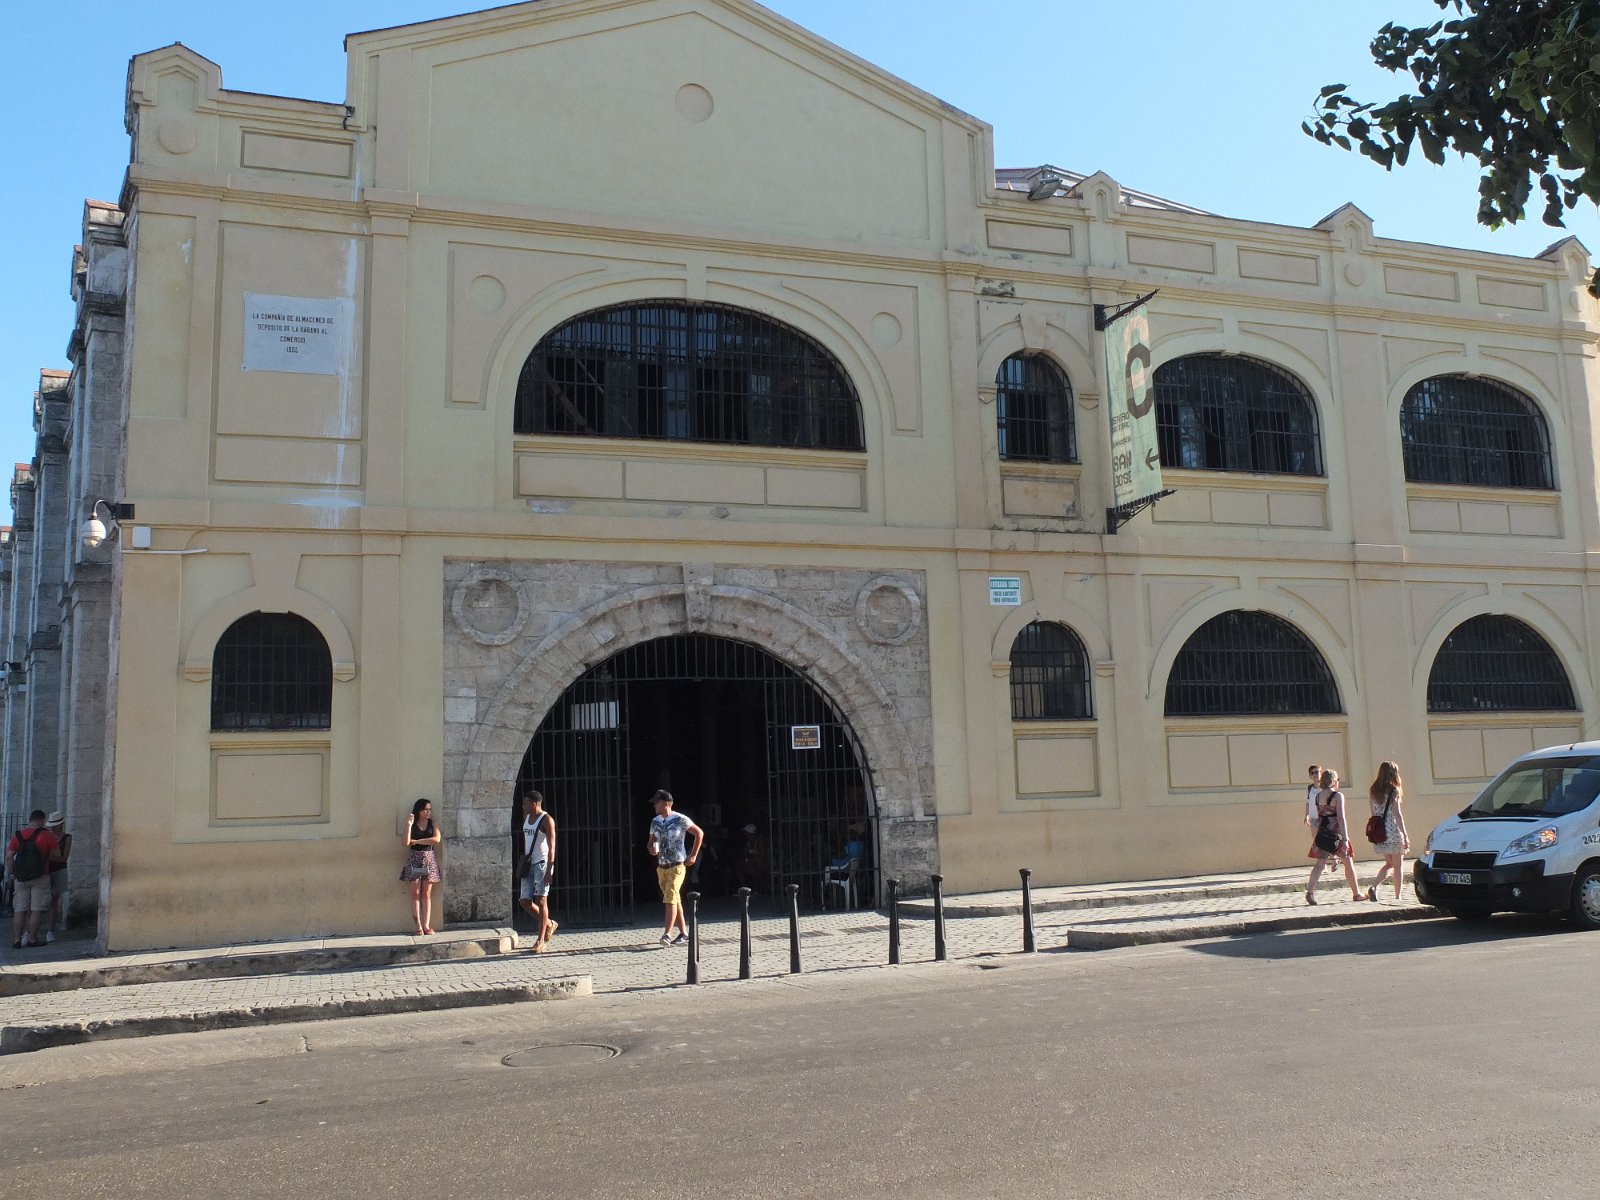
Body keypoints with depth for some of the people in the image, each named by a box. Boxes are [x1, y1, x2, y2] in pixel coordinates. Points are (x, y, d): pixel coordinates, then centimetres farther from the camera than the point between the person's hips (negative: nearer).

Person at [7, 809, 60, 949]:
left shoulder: (18, 835, 5)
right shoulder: (47, 835, -3)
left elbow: (9, 857, 1)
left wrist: (11, 874, 10)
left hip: (21, 878, 3)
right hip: (40, 877, -3)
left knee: (19, 910, 7)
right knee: (36, 910, 1)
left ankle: (17, 940, 5)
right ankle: (32, 939, 0)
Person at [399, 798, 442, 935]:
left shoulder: (432, 824, 7)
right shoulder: (412, 824, 3)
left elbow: (437, 839, -11)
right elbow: (406, 842, -9)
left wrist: (417, 841, -8)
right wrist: (409, 825, -19)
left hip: (429, 859, 1)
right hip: (414, 859, -1)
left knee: (427, 894, 1)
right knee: (416, 893, -3)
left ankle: (427, 925, -1)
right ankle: (419, 925, -2)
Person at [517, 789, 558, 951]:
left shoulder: (546, 820, -9)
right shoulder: (526, 817, 14)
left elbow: (552, 846, -14)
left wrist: (549, 870, -21)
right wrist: (521, 865, 18)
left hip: (542, 863, -7)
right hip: (528, 864, 7)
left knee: (541, 900, -6)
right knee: (525, 901, 2)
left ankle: (541, 939, 0)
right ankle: (549, 925, 22)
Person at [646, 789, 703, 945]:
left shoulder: (680, 819, -10)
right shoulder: (655, 821, 7)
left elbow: (699, 833, -1)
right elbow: (651, 842, 18)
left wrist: (694, 855, -4)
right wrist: (651, 849, -7)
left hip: (677, 866, -6)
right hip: (661, 867, 6)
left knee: (670, 899, -16)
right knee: (675, 900, 12)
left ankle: (667, 934, -18)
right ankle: (683, 932, 20)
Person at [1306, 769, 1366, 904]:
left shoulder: (1318, 796, 7)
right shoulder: (1338, 796, -11)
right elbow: (1341, 818, -15)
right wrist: (1345, 839, -16)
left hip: (1322, 834, 5)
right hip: (1336, 833, -5)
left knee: (1320, 863, 5)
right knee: (1348, 863, 10)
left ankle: (1310, 892, -8)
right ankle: (1356, 894, 18)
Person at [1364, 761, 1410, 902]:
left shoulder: (1372, 790, 6)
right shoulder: (1393, 791, -10)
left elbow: (1373, 813, 10)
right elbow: (1397, 814, -13)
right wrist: (1405, 835, -10)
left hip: (1379, 832, 5)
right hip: (1393, 831, -5)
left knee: (1389, 863, 17)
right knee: (1398, 865, 8)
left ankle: (1374, 887, -3)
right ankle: (1397, 897, 10)